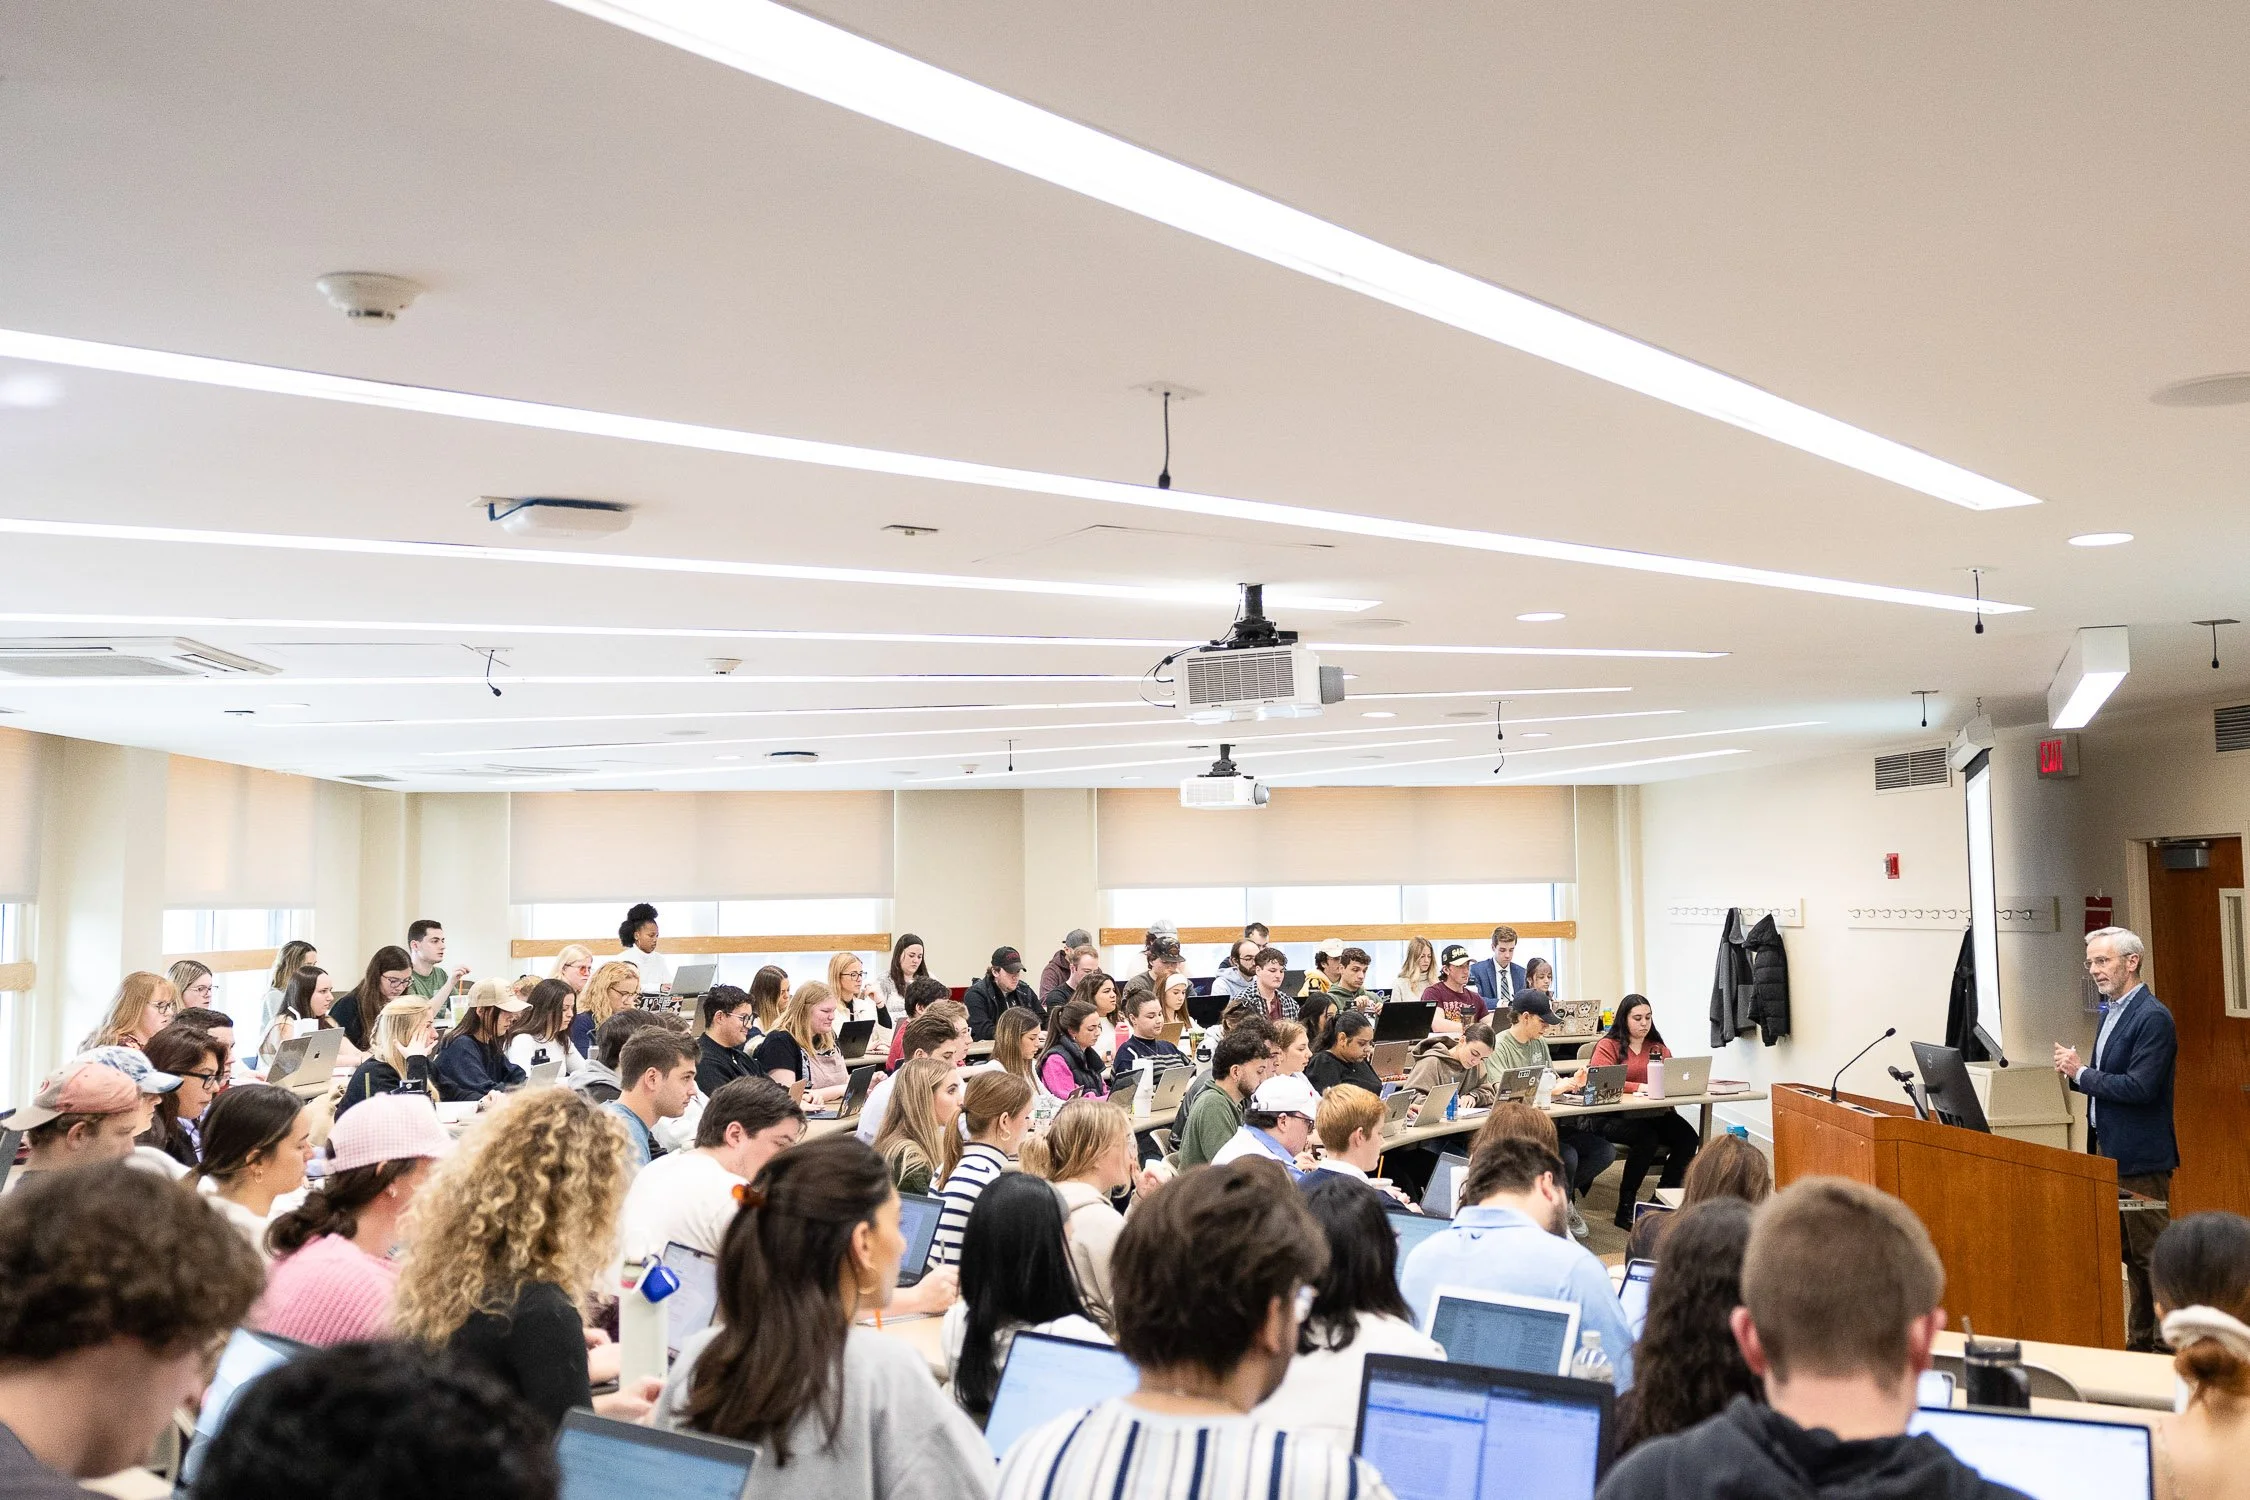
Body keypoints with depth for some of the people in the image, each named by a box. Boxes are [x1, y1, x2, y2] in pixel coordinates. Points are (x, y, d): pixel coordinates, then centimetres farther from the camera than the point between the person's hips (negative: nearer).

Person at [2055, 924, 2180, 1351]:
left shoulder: (2152, 1018, -17)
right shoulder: (2112, 1012, 13)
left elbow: (2140, 1087, -24)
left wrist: (2082, 1072, -15)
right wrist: (2076, 1073, 0)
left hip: (2140, 1156, -9)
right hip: (2110, 1151, 9)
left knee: (2150, 1251, -3)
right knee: (2131, 1252, 15)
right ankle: (2140, 1341, 23)